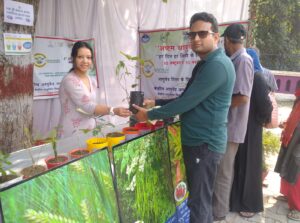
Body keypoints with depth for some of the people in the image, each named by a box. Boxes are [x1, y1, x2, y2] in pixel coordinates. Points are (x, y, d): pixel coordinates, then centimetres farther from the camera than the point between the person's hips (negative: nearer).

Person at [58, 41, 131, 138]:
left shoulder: (92, 81, 7)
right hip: (71, 134, -6)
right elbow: (87, 106, -23)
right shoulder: (69, 80, -15)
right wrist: (113, 110, -30)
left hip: (89, 132, 6)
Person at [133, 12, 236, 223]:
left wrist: (149, 115, -11)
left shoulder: (217, 65, -20)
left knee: (199, 202, 2)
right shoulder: (205, 63, 14)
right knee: (201, 197, 23)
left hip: (205, 143, -10)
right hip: (196, 140, 10)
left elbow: (186, 103, -23)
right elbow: (187, 99, 17)